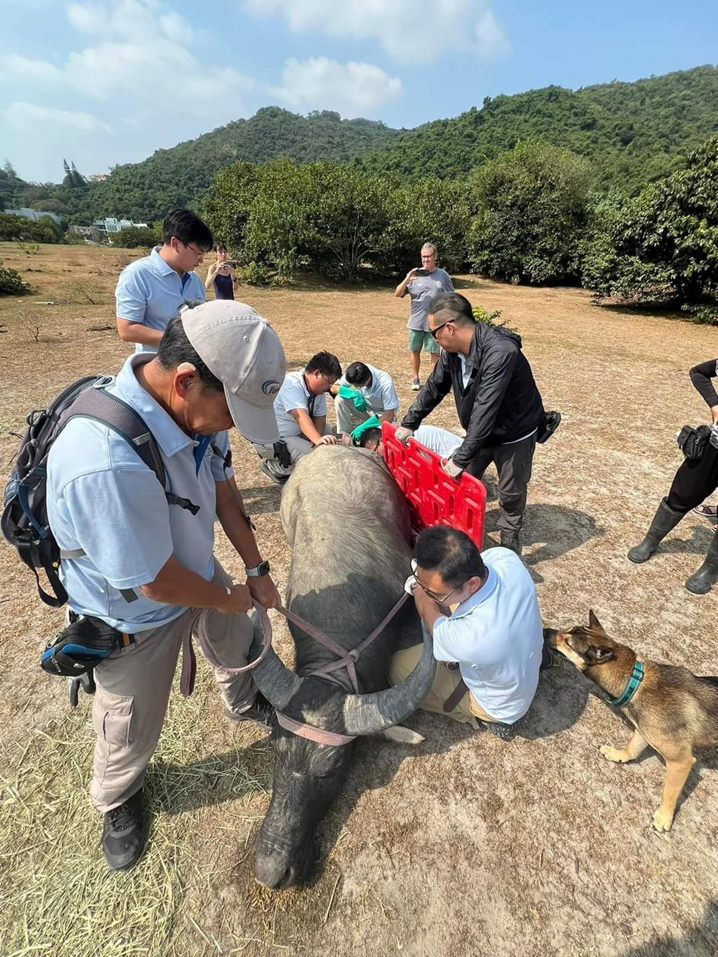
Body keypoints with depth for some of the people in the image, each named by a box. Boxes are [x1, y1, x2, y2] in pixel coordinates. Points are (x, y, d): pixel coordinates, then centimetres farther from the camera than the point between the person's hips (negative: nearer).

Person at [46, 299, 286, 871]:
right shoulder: (107, 464, -44)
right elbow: (157, 585, -31)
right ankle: (118, 801, 58)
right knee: (131, 733, 21)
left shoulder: (195, 408, -20)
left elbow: (223, 490, -4)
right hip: (136, 619, -6)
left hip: (198, 574, 6)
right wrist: (227, 598, -11)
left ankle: (244, 705, 65)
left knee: (243, 644, 30)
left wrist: (256, 570, 3)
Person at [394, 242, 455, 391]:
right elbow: (397, 294, -4)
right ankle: (415, 379, 24)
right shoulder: (415, 274, 0)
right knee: (415, 351, 10)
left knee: (434, 353, 3)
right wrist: (407, 279, -19)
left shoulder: (443, 275, 0)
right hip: (416, 322, 1)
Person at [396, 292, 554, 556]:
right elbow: (434, 388, 2)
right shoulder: (453, 350, -12)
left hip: (514, 434, -6)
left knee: (511, 492, 9)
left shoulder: (500, 353, -36)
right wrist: (409, 423, 5)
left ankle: (510, 535, 32)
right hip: (480, 430, 6)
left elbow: (485, 411, -38)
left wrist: (461, 458, -36)